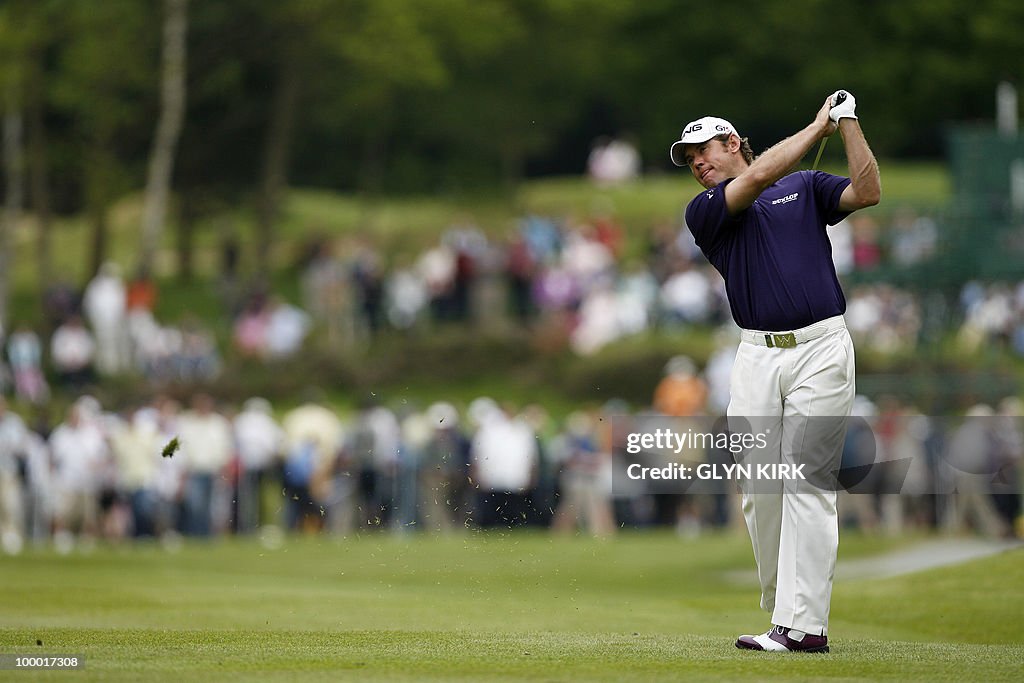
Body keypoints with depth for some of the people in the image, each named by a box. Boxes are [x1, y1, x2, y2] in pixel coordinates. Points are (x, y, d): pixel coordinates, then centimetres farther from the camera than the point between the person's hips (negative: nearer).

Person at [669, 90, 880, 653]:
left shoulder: (807, 187, 13)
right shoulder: (703, 211, 9)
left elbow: (866, 193, -2)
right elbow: (761, 175, -6)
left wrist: (848, 121, -4)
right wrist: (819, 125, 1)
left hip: (820, 348, -2)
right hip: (758, 355, 2)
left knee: (807, 488, -9)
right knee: (759, 493, 0)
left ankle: (802, 624, -13)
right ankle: (781, 610, 12)